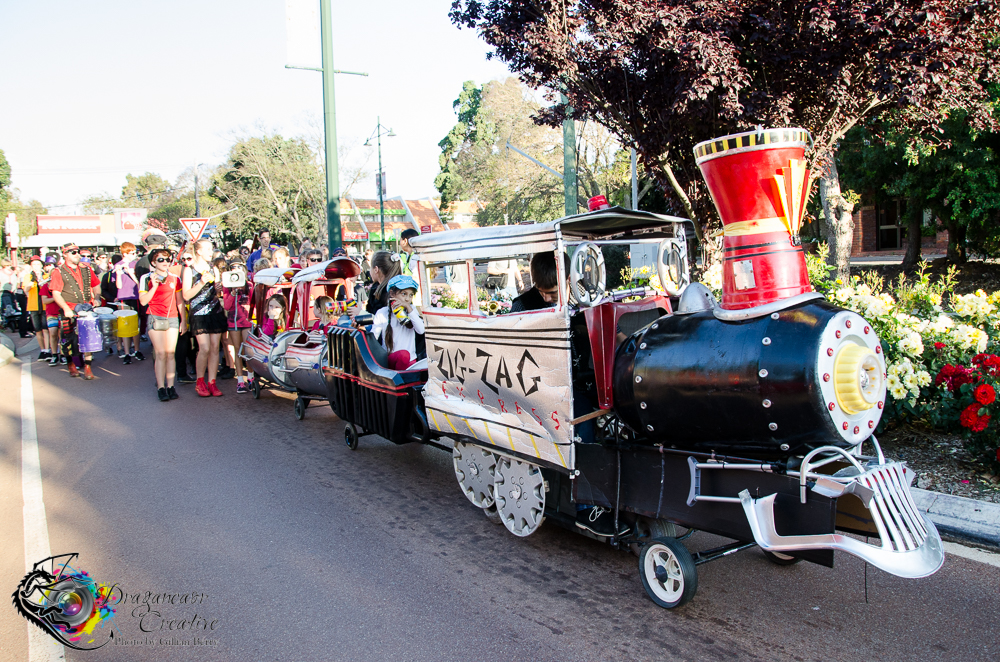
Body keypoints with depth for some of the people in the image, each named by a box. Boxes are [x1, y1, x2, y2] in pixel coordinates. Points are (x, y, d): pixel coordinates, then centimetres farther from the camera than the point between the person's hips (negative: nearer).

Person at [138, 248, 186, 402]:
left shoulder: (174, 278, 12)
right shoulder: (147, 278, 2)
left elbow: (180, 301, 15)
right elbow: (143, 301, -5)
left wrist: (183, 320, 11)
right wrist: (154, 286, -14)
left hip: (173, 318, 3)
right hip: (156, 318, -3)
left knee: (170, 354, 2)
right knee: (161, 354, -9)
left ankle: (170, 386, 6)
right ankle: (160, 387, -5)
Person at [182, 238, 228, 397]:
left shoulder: (213, 269, 13)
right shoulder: (189, 270, -1)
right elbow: (186, 295, -8)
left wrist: (219, 289, -3)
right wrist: (202, 283, -19)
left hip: (216, 311, 4)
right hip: (199, 314, -4)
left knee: (215, 348, 1)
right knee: (205, 348, -11)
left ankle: (212, 382, 8)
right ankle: (199, 382, 7)